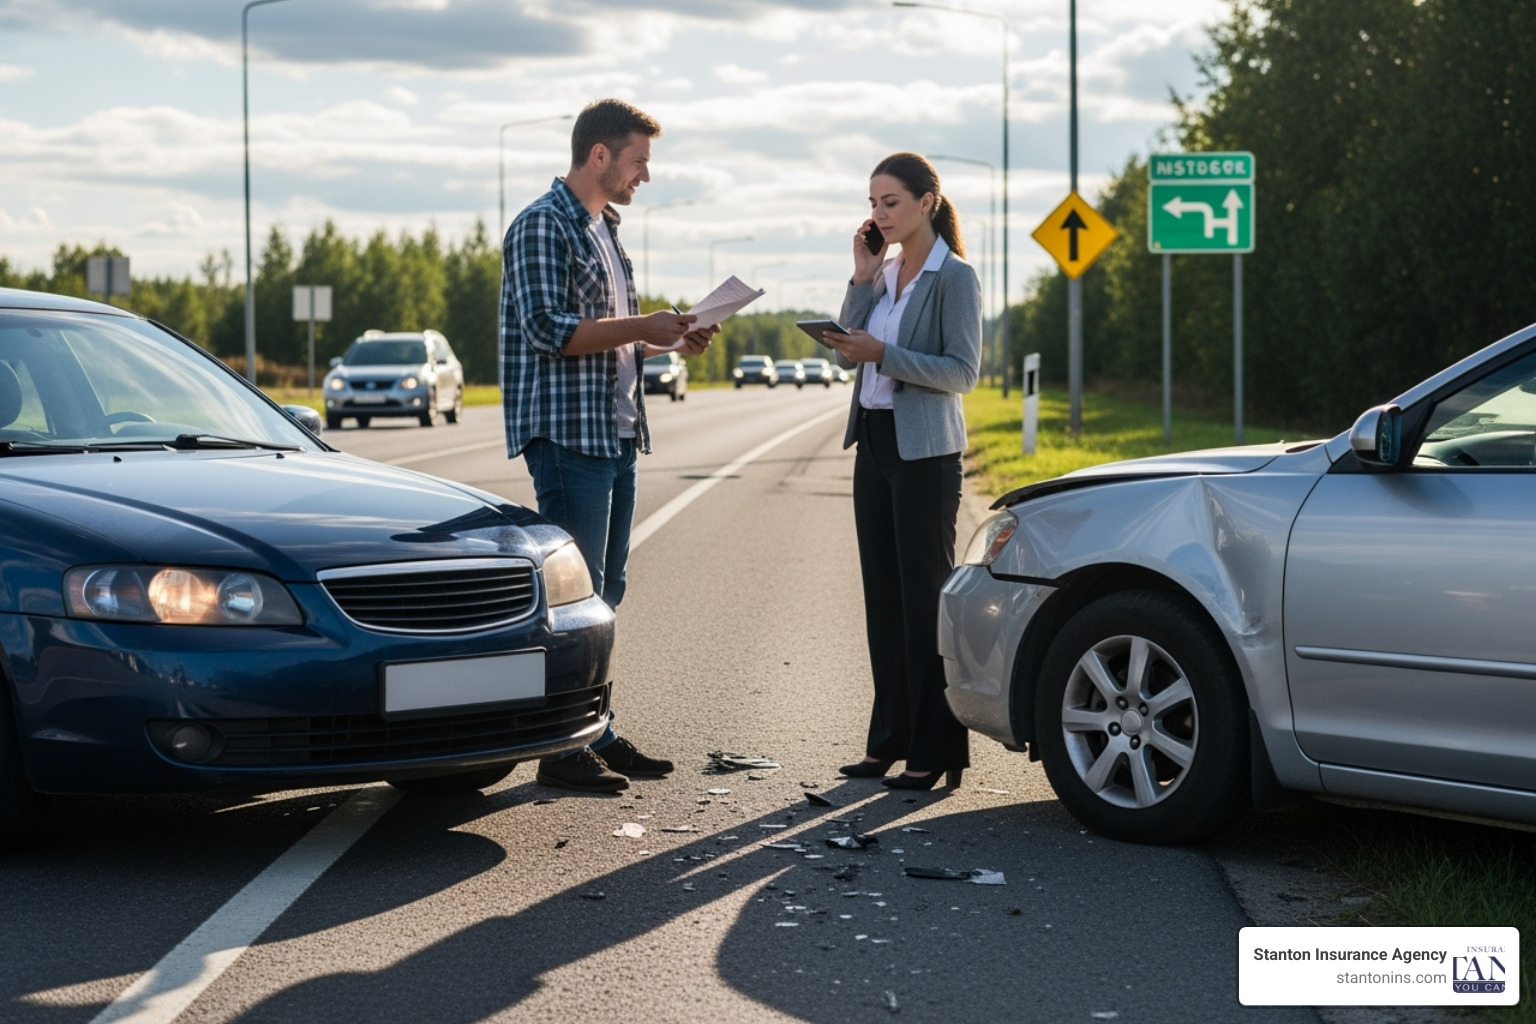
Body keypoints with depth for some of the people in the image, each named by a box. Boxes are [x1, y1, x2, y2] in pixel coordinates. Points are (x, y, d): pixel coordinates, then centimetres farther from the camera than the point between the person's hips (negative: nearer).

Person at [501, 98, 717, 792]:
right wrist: (643, 327, -18)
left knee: (605, 590, 11)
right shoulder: (543, 225, -10)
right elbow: (549, 330, -19)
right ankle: (562, 749, -4)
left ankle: (598, 734, 18)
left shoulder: (604, 228, 19)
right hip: (568, 436, -9)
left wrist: (670, 342, 9)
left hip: (616, 435, 9)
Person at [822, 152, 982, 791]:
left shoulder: (954, 277, -9)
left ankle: (933, 751, -1)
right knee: (883, 596, 10)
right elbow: (848, 355, 6)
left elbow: (963, 371, -14)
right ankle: (891, 739, 17)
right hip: (874, 443, 7)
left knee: (924, 596, -5)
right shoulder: (884, 271, 12)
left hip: (924, 451, -7)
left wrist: (883, 354, -22)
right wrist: (862, 276, -1)